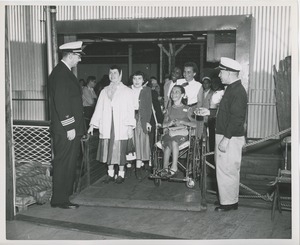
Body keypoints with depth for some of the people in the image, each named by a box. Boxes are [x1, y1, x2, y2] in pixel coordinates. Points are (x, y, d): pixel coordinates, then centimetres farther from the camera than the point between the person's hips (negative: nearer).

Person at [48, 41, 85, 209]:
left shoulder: (65, 72, 17)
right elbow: (61, 102, -21)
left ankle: (66, 193, 28)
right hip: (66, 130, -10)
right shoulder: (60, 74, -15)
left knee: (70, 162, 16)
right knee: (64, 163, -3)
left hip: (71, 128, 10)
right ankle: (60, 200, 7)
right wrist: (69, 127, -21)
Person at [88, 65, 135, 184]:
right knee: (108, 149, 5)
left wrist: (130, 126, -10)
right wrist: (93, 124, 7)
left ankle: (121, 173, 14)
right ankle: (110, 173, 19)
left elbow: (130, 110, -1)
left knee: (120, 150, -1)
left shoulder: (127, 91, 5)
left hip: (121, 126, -3)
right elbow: (98, 108, 14)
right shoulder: (104, 91, 15)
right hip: (106, 127, 3)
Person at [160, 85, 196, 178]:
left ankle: (173, 168, -34)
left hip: (182, 133, -3)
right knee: (167, 142, -32)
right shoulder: (169, 109, 20)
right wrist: (169, 123, -12)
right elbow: (164, 124, 11)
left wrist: (182, 122, -18)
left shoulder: (187, 109, 8)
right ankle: (165, 167, -32)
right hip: (170, 132, 3)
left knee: (174, 141, -35)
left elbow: (194, 124, -4)